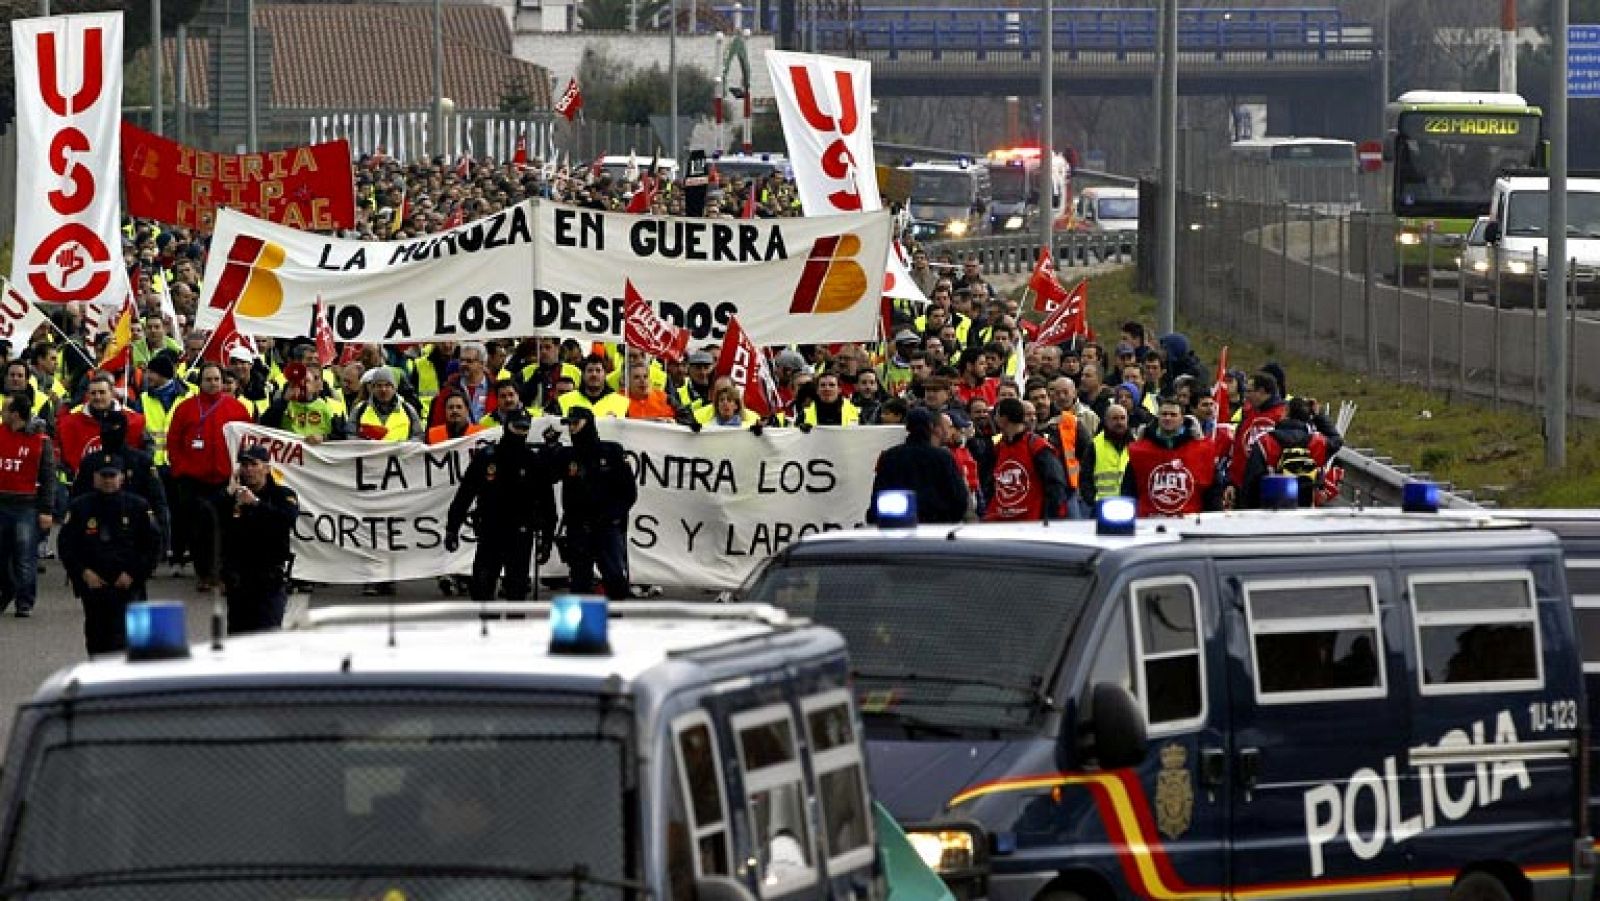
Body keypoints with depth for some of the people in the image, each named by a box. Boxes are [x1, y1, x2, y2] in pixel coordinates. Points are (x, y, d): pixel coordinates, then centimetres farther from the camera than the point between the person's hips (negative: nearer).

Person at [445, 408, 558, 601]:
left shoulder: (536, 461, -1)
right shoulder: (485, 456, -1)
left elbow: (546, 502, 2)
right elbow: (464, 493, 3)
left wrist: (547, 538, 0)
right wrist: (452, 527, -1)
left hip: (520, 536, -1)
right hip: (489, 533, 1)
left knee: (516, 590, 1)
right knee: (481, 587, -2)